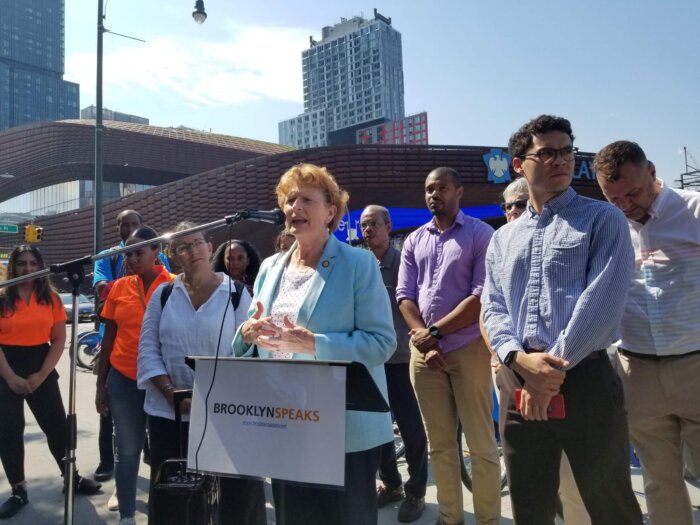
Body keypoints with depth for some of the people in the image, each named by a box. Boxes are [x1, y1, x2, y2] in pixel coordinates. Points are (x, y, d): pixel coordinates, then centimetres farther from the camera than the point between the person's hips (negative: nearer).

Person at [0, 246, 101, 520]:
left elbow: (59, 340, 1)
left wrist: (41, 374, -8)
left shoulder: (51, 298, 2)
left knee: (57, 426, 6)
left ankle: (72, 478, 23)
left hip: (41, 367, 1)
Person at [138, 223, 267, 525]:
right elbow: (148, 349, 2)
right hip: (168, 412, 3)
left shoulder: (235, 292, -2)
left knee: (235, 492, 6)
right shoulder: (164, 294, 5)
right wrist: (169, 391, -10)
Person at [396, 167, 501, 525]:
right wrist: (423, 339, -8)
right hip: (423, 350, 4)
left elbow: (483, 296, -11)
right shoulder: (414, 241, 11)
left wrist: (436, 332, -12)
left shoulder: (481, 234, -2)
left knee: (481, 443, 3)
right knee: (439, 443, 12)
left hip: (468, 349, -4)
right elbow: (404, 295, 6)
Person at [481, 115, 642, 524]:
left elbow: (602, 303, -11)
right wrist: (520, 359, -13)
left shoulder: (603, 220, 1)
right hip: (518, 385, 4)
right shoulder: (503, 239, 14)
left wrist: (554, 370, -14)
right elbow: (493, 309, 6)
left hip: (585, 379, -3)